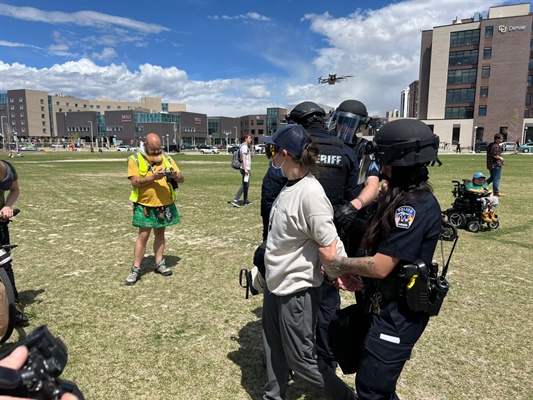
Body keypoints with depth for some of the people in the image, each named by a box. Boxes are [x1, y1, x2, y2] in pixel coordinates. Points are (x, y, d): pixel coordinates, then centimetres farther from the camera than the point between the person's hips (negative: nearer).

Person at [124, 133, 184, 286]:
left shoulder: (167, 158, 6)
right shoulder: (135, 159, -5)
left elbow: (182, 179, 3)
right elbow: (134, 182, -15)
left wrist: (175, 175, -19)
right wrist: (153, 177, -27)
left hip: (165, 205, 4)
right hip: (144, 206, -4)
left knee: (160, 233, 13)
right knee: (143, 235, -3)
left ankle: (159, 263, 25)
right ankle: (135, 269, 7)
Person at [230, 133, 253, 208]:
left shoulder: (247, 146, 19)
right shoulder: (244, 146, -11)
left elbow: (251, 155, 24)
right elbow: (244, 157, -21)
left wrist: (251, 147, 14)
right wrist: (245, 168, -29)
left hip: (247, 168, 10)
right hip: (245, 168, -10)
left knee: (247, 185, 16)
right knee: (244, 185, -13)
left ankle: (245, 200, 25)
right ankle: (235, 200, -17)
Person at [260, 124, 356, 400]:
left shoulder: (310, 192, -25)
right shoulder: (289, 186, 2)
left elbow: (330, 244, -22)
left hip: (297, 291, -8)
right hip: (275, 285, 8)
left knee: (301, 359, 11)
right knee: (274, 352, 23)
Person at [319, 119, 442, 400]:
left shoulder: (416, 207, -26)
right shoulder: (405, 199, 5)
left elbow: (381, 267, -27)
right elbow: (381, 250, 10)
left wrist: (335, 262, -14)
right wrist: (351, 271, -5)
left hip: (398, 314, -9)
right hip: (385, 304, 9)